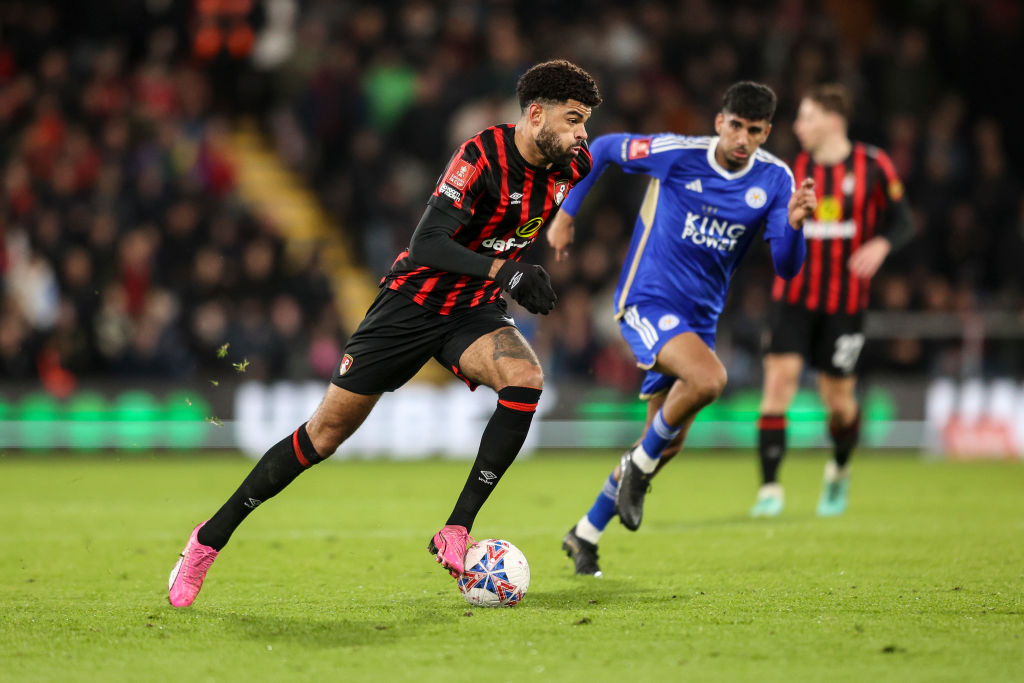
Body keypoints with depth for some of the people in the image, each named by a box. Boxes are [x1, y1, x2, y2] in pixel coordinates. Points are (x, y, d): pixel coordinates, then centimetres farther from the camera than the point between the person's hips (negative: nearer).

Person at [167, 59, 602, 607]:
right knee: (328, 429, -2)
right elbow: (427, 243, -33)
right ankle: (210, 539, 13)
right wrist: (501, 269, -44)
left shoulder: (569, 167, -6)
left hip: (474, 312, 5)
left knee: (525, 380, -28)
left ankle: (456, 532, -21)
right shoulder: (481, 156, -24)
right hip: (414, 300, -5)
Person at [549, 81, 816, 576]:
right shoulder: (675, 154, -13)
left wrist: (793, 224, -29)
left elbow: (786, 268, -8)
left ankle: (585, 534, 27)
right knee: (709, 378, -33)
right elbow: (601, 149, 3)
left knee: (667, 446, 9)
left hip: (699, 317, 6)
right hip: (647, 300, -5)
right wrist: (565, 215, 6)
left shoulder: (774, 180, -4)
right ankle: (639, 466, -8)